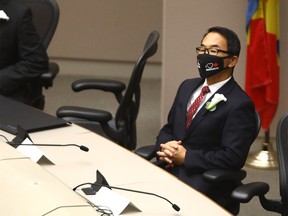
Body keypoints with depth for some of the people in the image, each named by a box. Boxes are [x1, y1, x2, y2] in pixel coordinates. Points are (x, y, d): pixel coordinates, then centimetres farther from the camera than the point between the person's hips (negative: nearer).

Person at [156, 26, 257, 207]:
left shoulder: (239, 104, -8)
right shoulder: (187, 87, 16)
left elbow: (233, 157, -15)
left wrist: (186, 157, -14)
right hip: (168, 168, 7)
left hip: (203, 183, -7)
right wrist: (165, 146, -3)